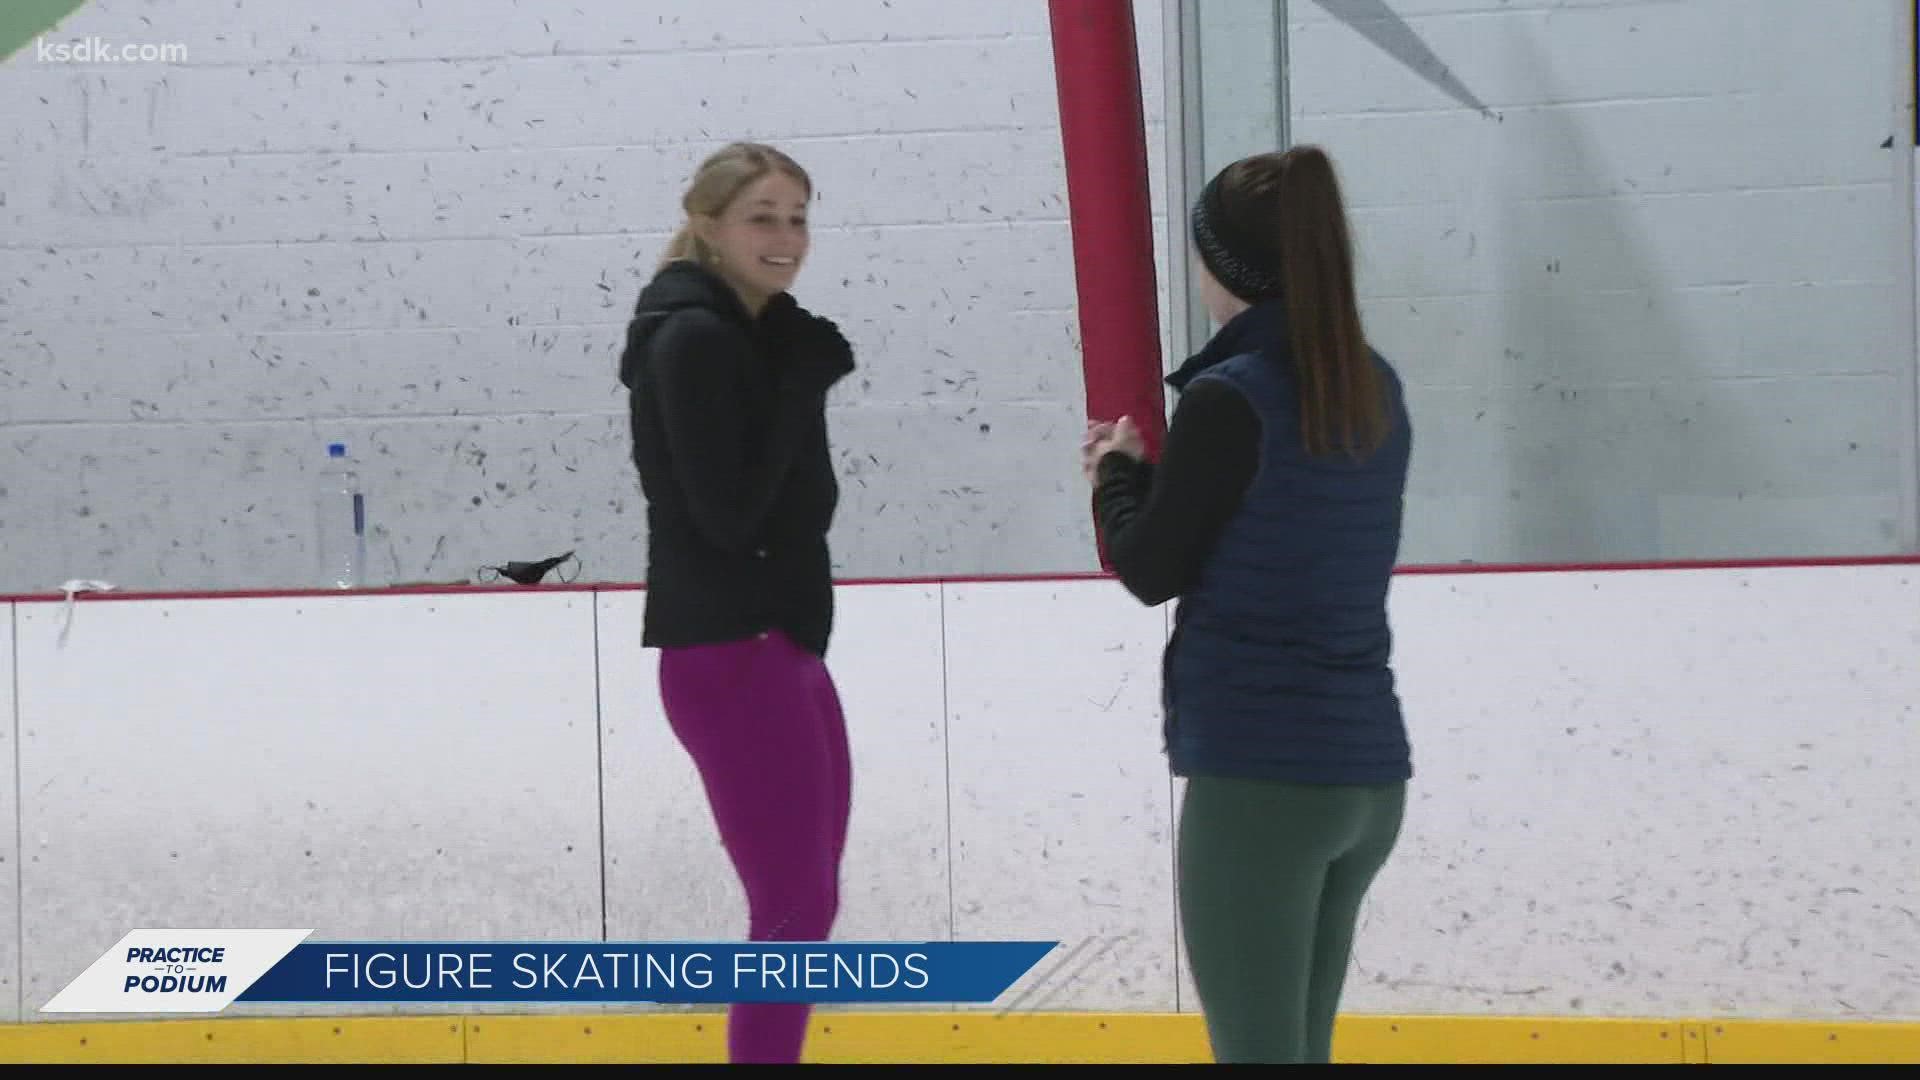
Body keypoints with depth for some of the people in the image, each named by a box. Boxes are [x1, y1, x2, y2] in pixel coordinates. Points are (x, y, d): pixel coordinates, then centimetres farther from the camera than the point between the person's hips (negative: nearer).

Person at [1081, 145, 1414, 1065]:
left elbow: (1152, 570, -5)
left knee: (1258, 1050, -3)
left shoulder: (1230, 397, -14)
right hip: (1367, 770, 8)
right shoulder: (1375, 391, 9)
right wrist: (1158, 471, 20)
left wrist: (1118, 474, 12)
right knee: (1299, 1047, 17)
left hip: (1259, 772, -8)